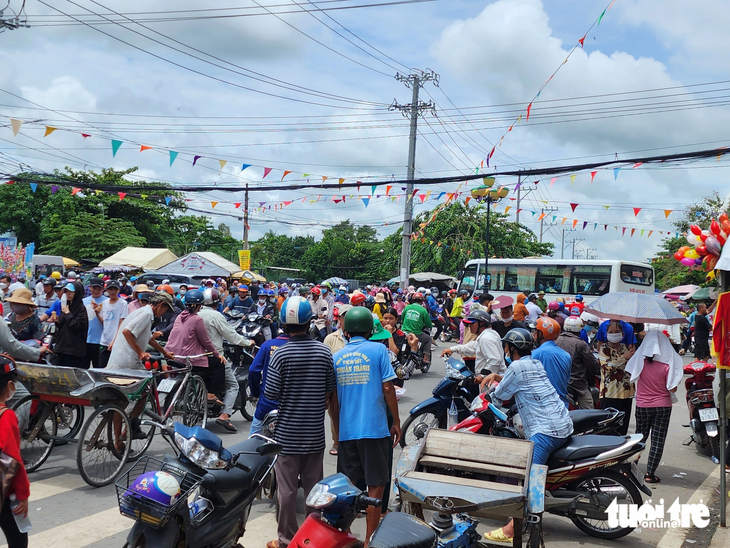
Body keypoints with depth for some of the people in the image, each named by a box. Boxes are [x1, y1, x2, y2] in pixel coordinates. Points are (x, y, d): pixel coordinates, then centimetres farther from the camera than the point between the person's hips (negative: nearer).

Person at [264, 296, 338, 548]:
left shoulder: (281, 354, -14)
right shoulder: (324, 352, -3)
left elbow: (270, 395, -12)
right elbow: (331, 394, 4)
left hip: (287, 433, -3)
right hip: (315, 434, 3)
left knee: (287, 489, 7)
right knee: (314, 488, 13)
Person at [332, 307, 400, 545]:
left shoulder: (336, 356, 10)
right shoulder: (378, 350, -2)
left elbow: (333, 396, 13)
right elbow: (387, 387, -6)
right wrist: (396, 422, 2)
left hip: (346, 430, 4)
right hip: (374, 428, -4)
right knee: (376, 486, 5)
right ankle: (370, 540, 8)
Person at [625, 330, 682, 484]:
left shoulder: (640, 362, -9)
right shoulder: (667, 365, -16)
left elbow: (631, 374, 7)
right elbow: (672, 389, -13)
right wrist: (676, 377, 3)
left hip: (642, 406, 2)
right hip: (663, 406, -2)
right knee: (658, 441, 5)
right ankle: (650, 473, 6)